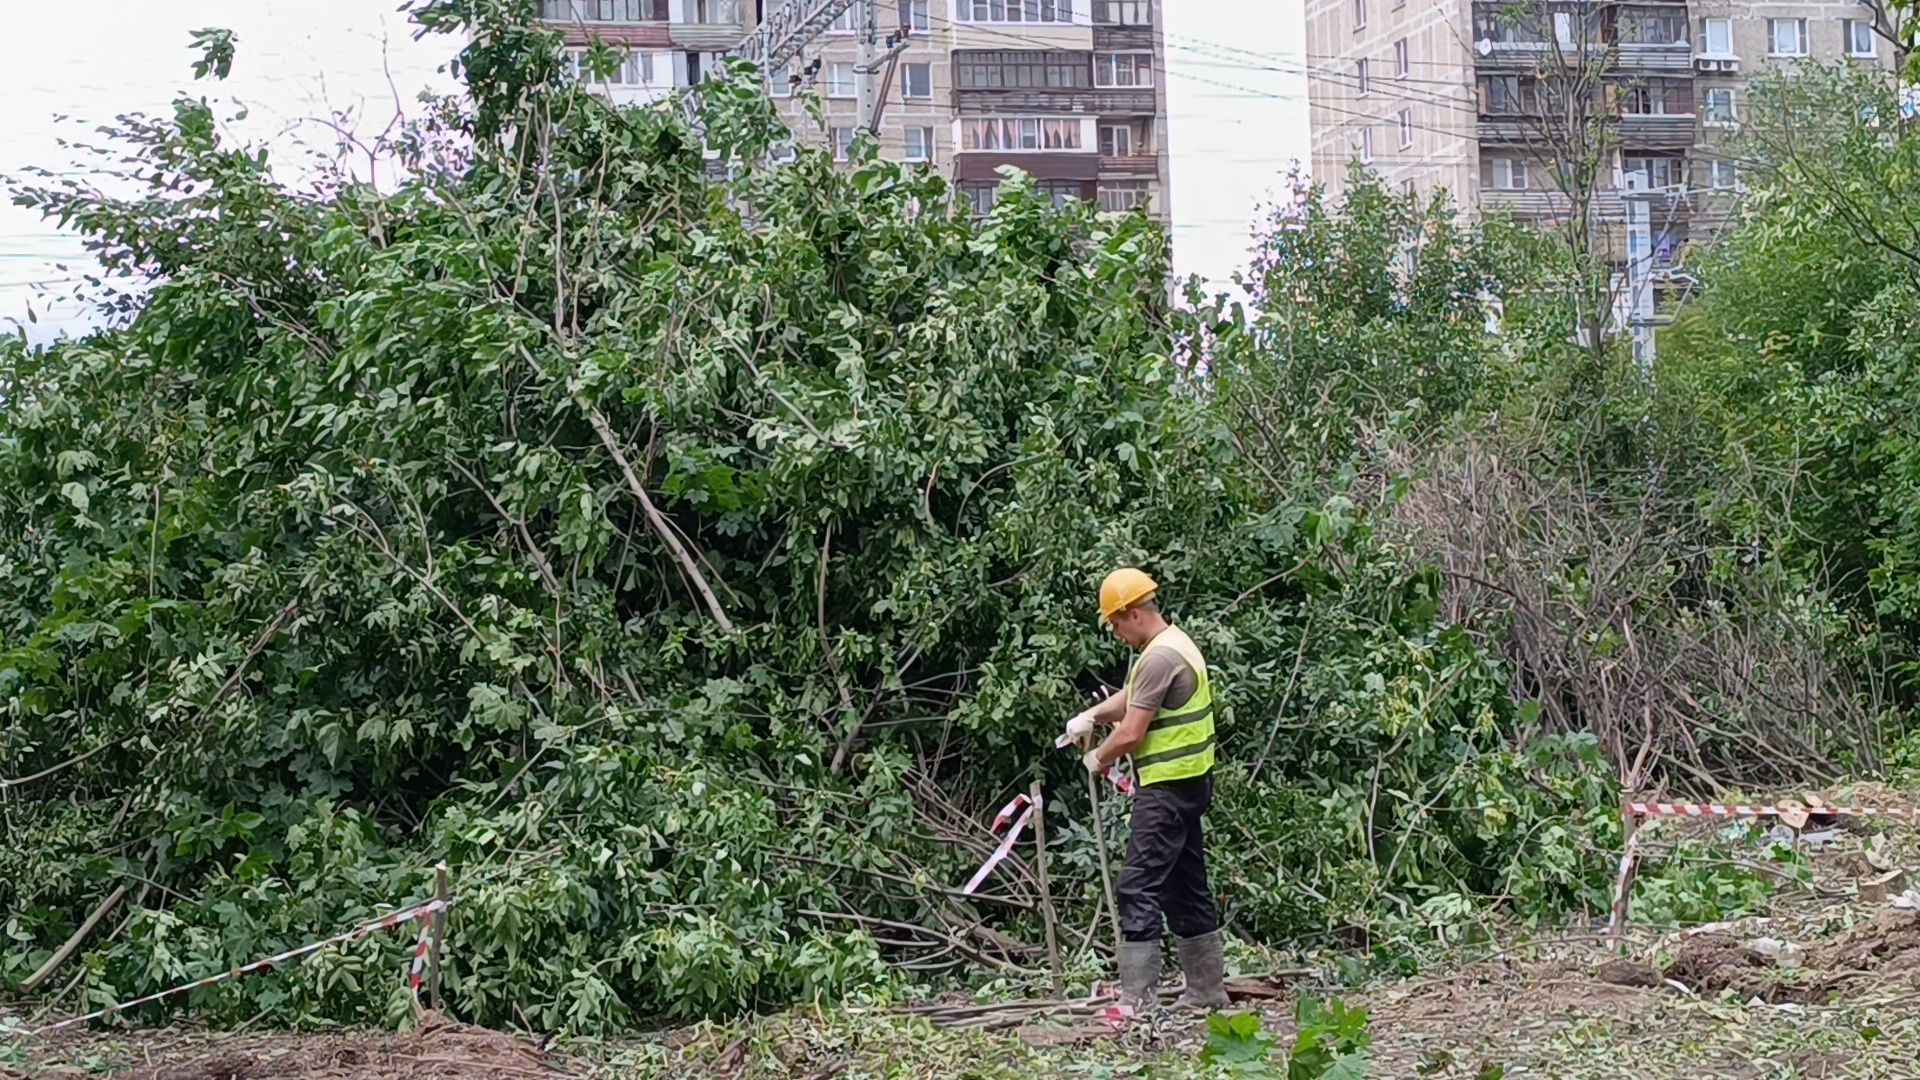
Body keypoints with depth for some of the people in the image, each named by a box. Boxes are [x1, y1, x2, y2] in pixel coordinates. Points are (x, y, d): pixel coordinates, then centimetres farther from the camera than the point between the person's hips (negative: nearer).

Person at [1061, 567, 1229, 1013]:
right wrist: (1091, 717, 9)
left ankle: (1136, 1000, -12)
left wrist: (1098, 758, -2)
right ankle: (1208, 991, 22)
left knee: (1140, 888, -10)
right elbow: (1131, 698, 24)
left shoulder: (1159, 658, -19)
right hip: (1189, 782, 11)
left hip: (1167, 788, -11)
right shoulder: (1176, 644, 14)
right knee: (1187, 888, 15)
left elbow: (1131, 734, -19)